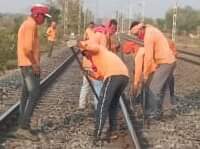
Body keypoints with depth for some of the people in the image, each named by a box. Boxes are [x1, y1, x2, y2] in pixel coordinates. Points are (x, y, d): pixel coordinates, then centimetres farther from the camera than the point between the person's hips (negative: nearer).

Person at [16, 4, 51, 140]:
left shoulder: (27, 24, 18)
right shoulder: (31, 25, -15)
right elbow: (27, 47, -23)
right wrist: (34, 64, -18)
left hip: (27, 64, 11)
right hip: (30, 65, -11)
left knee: (27, 94, 11)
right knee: (34, 94, -13)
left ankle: (23, 126, 15)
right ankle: (24, 127, -15)